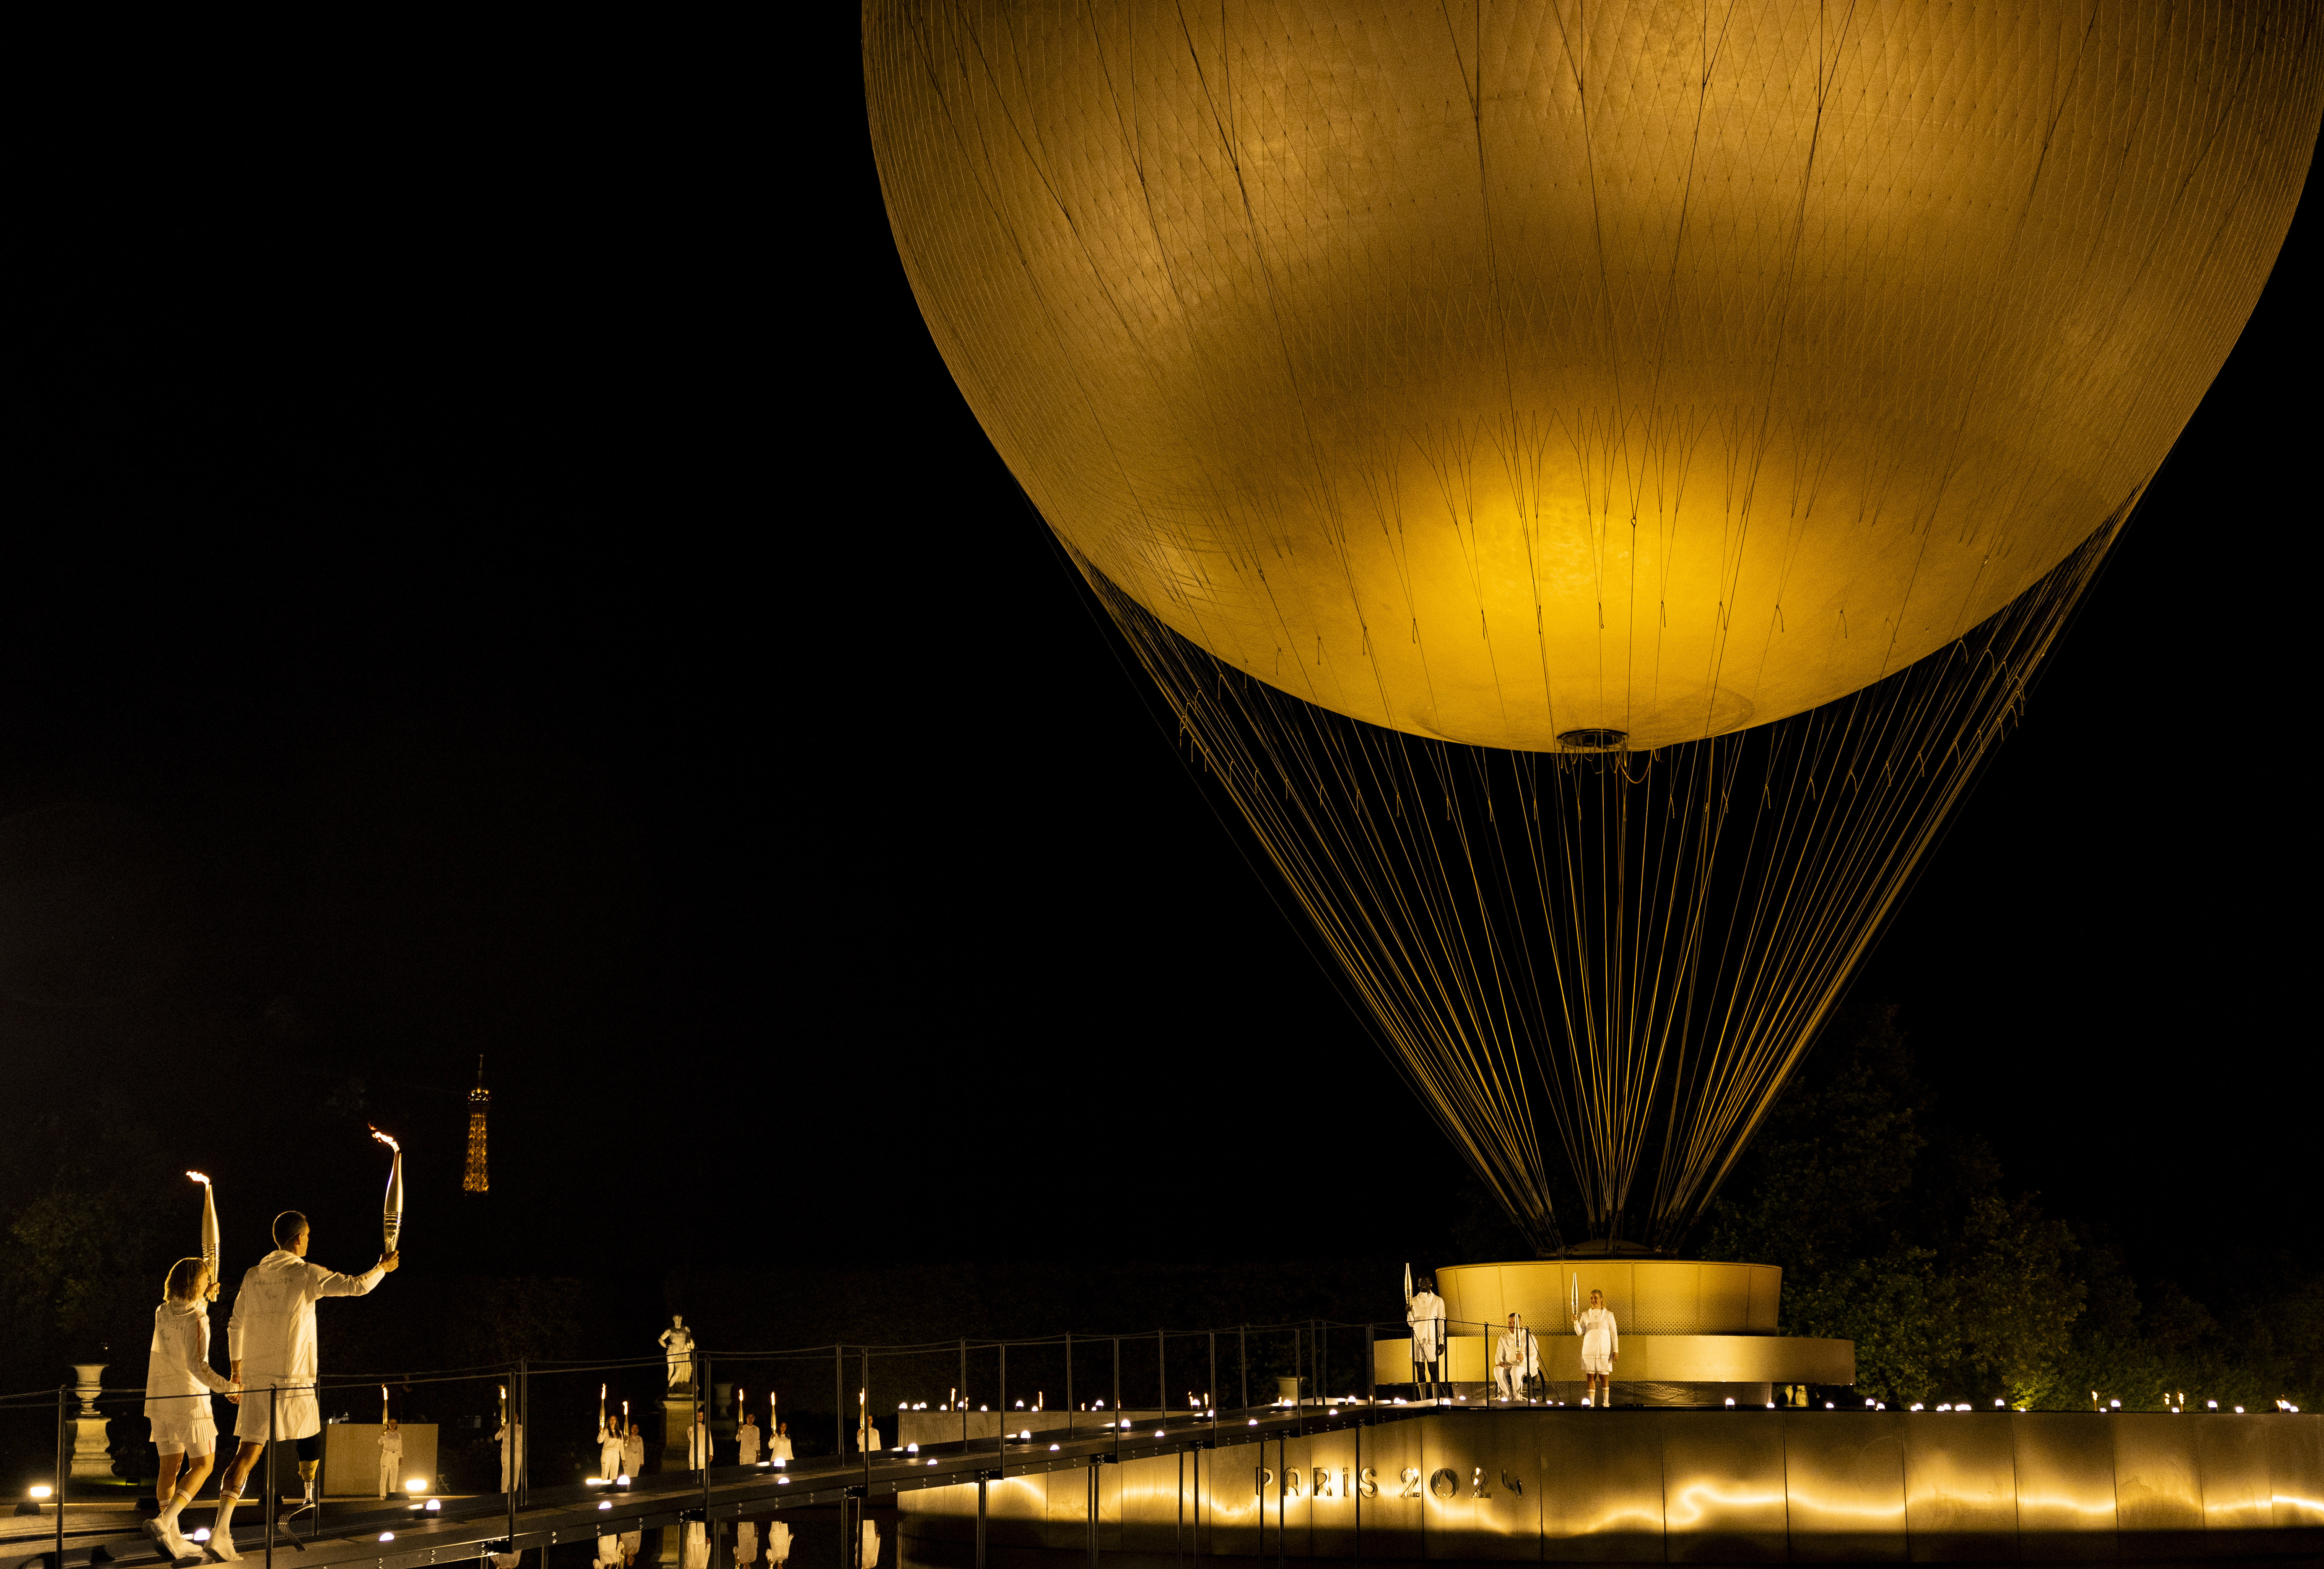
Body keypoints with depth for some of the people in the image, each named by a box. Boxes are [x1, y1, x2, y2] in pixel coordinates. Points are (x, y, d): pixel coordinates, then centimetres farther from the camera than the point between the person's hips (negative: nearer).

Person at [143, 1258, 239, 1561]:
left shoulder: (162, 1313, 5)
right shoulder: (197, 1320, -16)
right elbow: (197, 1366, -24)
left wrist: (205, 1299, 26)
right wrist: (228, 1388, -15)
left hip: (160, 1398, 7)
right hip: (189, 1399, -7)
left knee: (170, 1466, 10)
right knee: (202, 1465, 2)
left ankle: (173, 1538, 9)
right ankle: (162, 1523, -16)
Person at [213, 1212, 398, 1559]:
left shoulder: (253, 1276, 9)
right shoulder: (307, 1275, -6)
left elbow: (235, 1326, 15)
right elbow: (357, 1286, -8)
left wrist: (236, 1365, 29)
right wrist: (383, 1268, 12)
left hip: (255, 1378, 4)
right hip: (294, 1379, -4)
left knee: (249, 1451, -1)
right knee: (311, 1431, 23)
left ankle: (222, 1527, -16)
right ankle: (310, 1497, 39)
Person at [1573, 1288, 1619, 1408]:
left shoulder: (1608, 1316, 3)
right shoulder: (1586, 1315, 9)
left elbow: (1614, 1334, 4)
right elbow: (1580, 1333, 4)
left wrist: (1616, 1350, -3)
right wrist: (1576, 1322, -15)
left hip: (1604, 1351, -2)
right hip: (1589, 1350, 2)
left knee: (1604, 1376, -2)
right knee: (1590, 1377, 1)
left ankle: (1606, 1403, 6)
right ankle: (1591, 1404, 4)